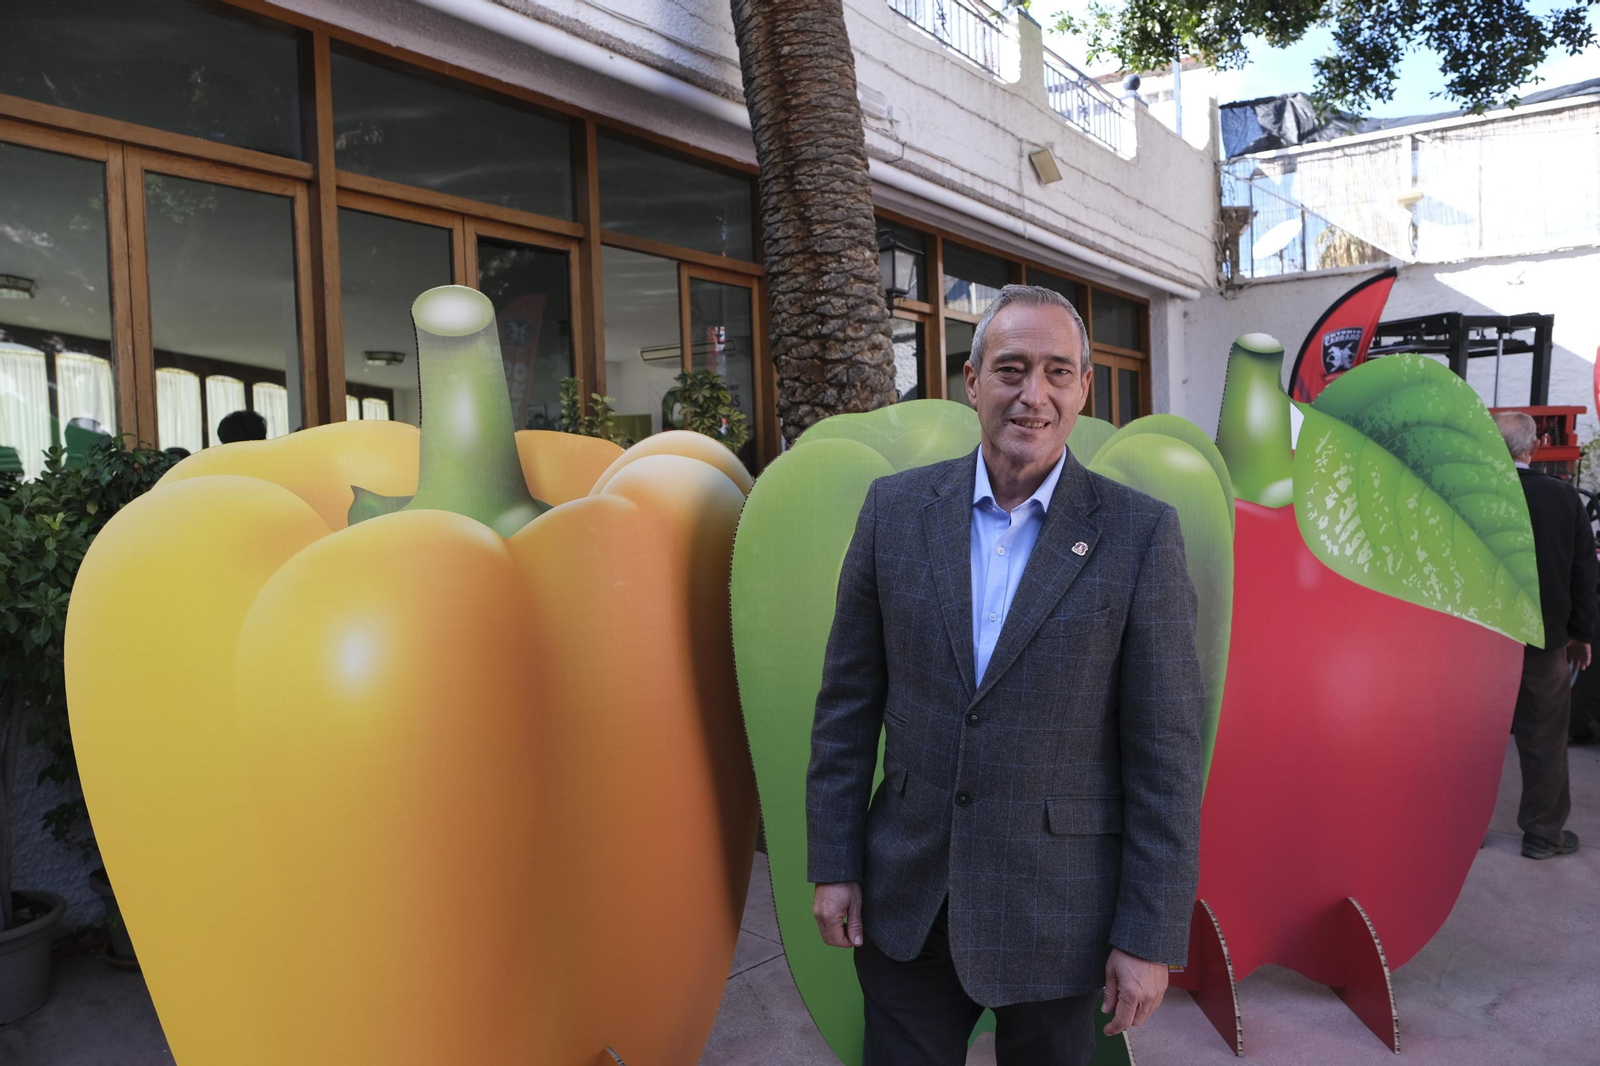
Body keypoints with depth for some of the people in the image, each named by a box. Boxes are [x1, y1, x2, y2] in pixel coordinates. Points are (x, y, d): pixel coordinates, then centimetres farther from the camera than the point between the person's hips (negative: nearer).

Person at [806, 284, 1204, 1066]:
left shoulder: (1139, 534, -9)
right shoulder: (896, 509, -2)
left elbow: (1165, 749, -8)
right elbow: (847, 701, 3)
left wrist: (1151, 937, -8)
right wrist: (832, 864, 3)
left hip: (1058, 913, -2)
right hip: (905, 903, 2)